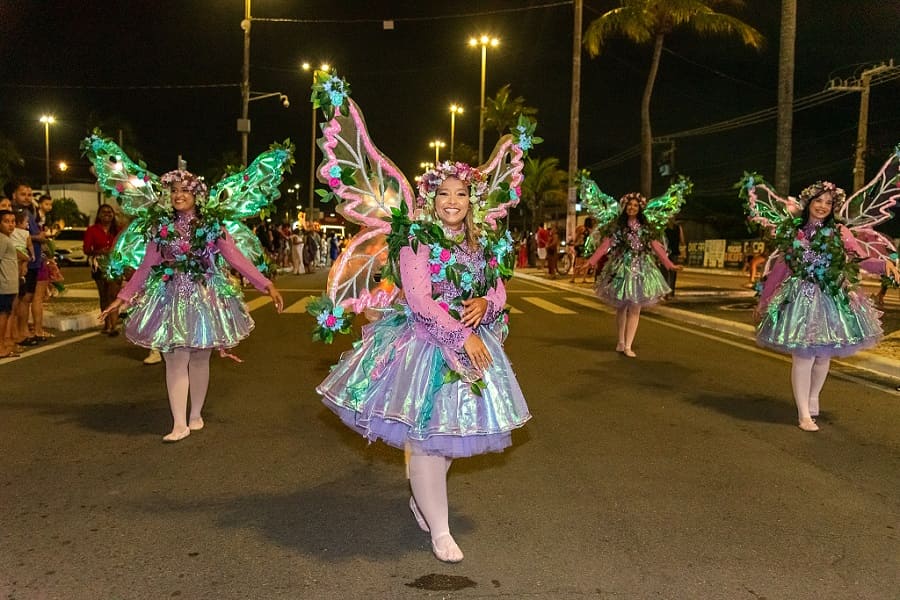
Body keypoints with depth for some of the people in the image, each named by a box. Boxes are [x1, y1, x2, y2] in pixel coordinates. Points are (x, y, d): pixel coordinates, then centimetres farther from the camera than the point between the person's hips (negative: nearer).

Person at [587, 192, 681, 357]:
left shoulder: (645, 228, 6)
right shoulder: (618, 227, 1)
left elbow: (656, 247, 8)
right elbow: (605, 245, -5)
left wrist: (670, 264, 6)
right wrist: (591, 262, -12)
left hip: (641, 268, 1)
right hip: (621, 267, -1)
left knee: (635, 308, -2)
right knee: (621, 307, 6)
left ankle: (628, 346, 1)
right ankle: (621, 341, 22)